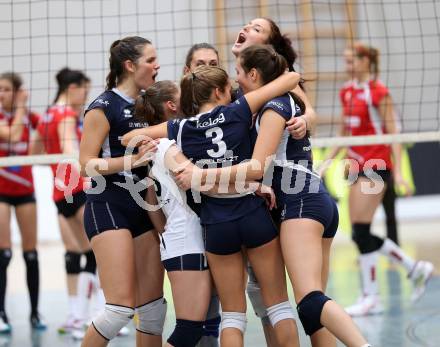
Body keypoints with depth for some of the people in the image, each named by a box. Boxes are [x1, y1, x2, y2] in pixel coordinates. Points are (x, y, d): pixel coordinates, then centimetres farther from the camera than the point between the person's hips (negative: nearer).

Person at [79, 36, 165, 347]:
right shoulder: (104, 107, -8)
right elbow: (87, 165, -13)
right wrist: (134, 159, -24)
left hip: (144, 207, 8)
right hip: (108, 207, -7)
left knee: (153, 305, 5)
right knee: (122, 306, -15)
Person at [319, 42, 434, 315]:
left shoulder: (378, 92, -10)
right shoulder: (347, 92, 13)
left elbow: (393, 132, -11)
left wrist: (397, 171, -17)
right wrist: (327, 162, 15)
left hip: (376, 165, -8)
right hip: (357, 167, 8)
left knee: (360, 231, -9)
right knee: (362, 234, 6)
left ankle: (371, 297, -1)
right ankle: (416, 268, 19)